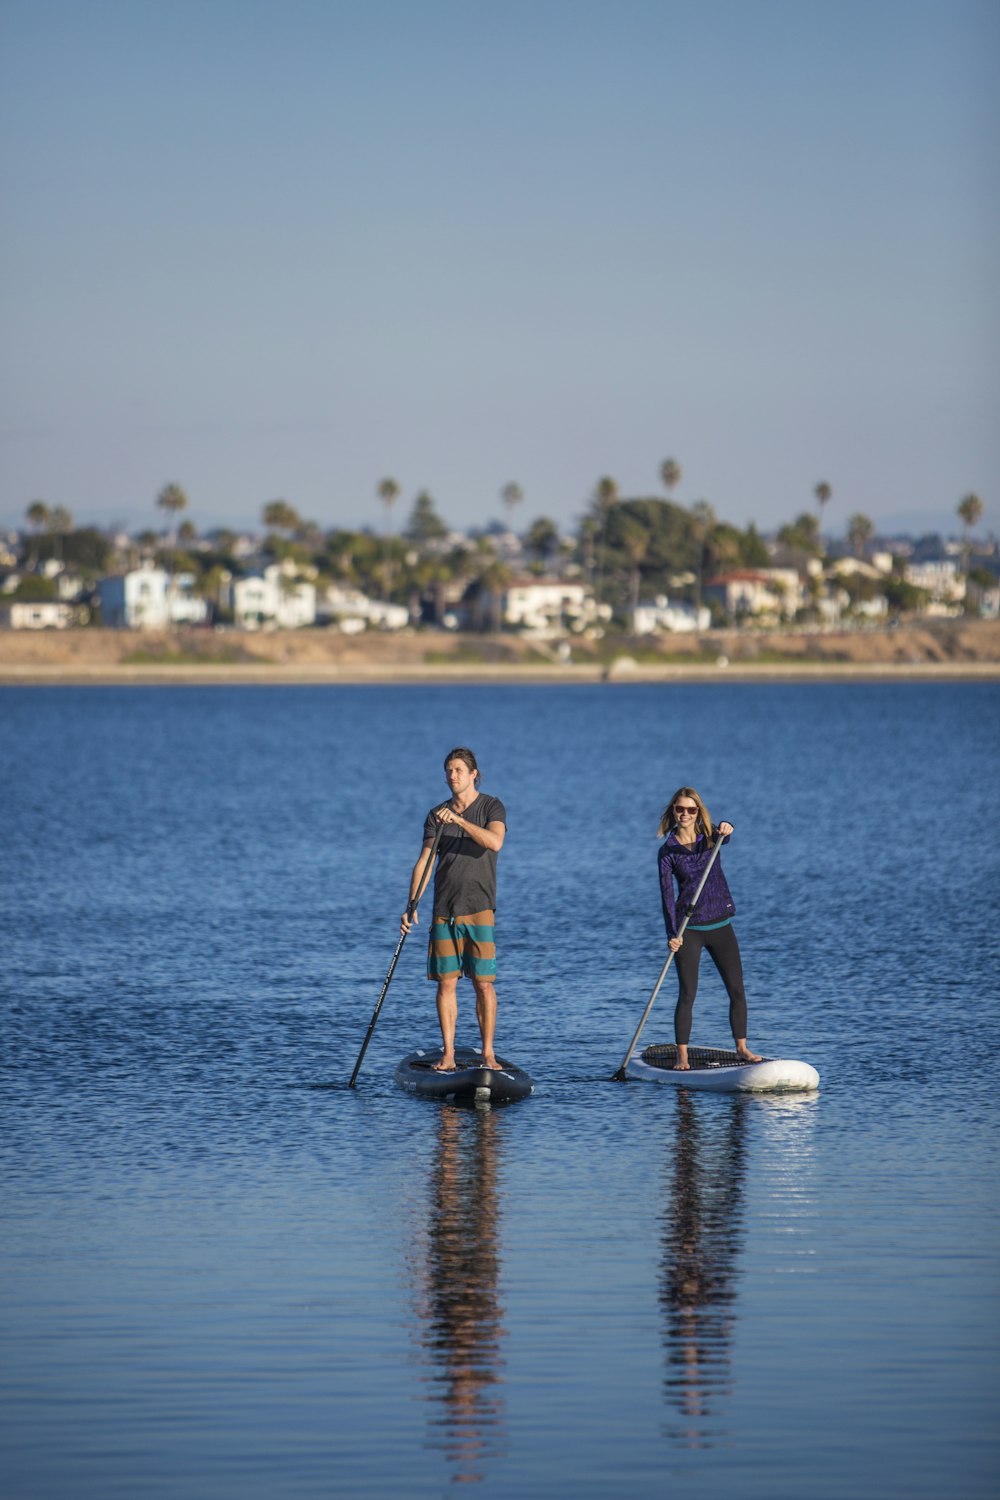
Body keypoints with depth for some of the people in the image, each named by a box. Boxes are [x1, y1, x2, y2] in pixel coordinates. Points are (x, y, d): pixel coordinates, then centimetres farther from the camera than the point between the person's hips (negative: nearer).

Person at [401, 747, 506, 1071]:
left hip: (479, 910, -3)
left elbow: (494, 841, -19)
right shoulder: (437, 815, 10)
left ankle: (488, 1053, 2)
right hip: (444, 911, 3)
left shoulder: (491, 807, 1)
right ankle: (448, 1054, 6)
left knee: (483, 983, -4)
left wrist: (459, 820, -25)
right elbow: (424, 861, 3)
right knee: (446, 982, 2)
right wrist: (411, 907, -7)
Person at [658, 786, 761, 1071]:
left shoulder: (709, 836, 3)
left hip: (720, 924, 3)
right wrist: (671, 934, -20)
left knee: (737, 990, 3)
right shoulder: (668, 850, -3)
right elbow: (667, 894, -9)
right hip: (689, 929, -3)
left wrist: (726, 829, -48)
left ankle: (742, 1047, 13)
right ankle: (682, 1056, -1)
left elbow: (724, 836, -22)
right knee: (687, 994, -6)